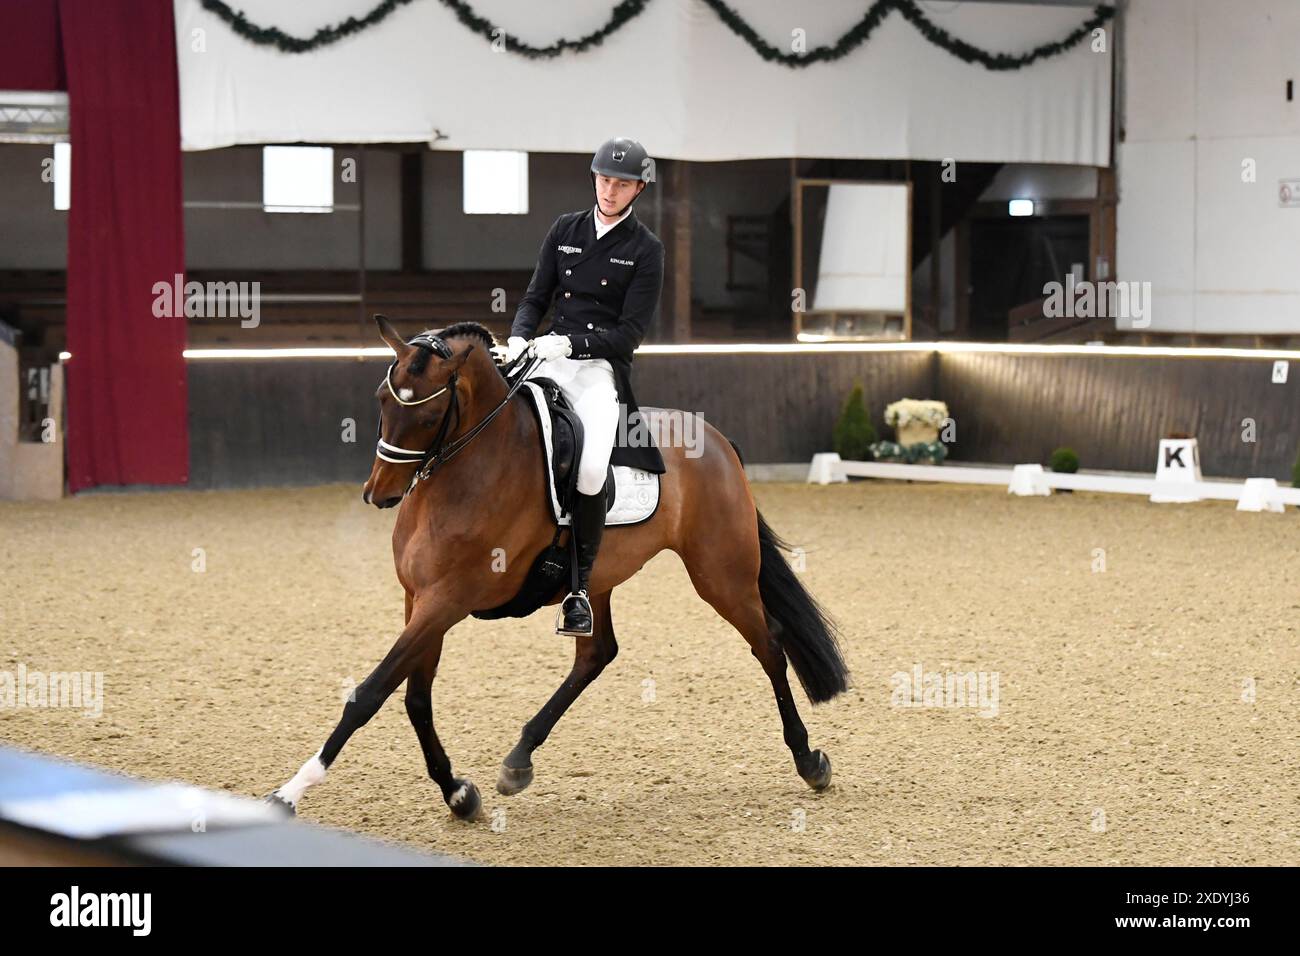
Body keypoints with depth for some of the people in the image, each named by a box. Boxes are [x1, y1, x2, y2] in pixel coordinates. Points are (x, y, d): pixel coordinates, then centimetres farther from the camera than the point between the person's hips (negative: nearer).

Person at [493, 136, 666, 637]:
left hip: (604, 366, -3)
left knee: (590, 468, -26)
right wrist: (518, 338, -7)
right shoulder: (566, 229, 13)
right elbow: (536, 296, 14)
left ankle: (580, 588, -13)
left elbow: (630, 331, -4)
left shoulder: (646, 249, 2)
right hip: (549, 357, 4)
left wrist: (570, 342, -17)